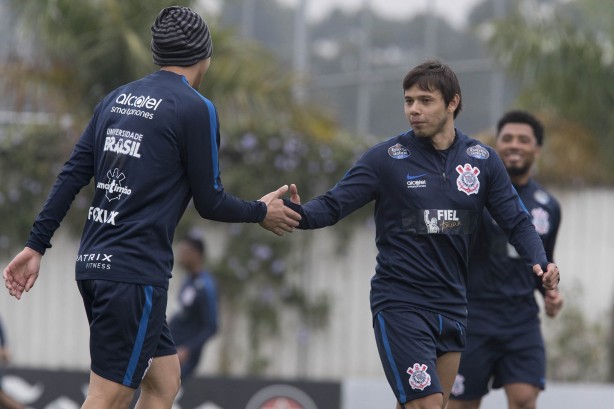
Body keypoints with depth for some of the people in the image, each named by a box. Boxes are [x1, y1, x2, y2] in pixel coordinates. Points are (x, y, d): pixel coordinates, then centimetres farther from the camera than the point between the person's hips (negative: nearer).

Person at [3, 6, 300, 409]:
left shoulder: (117, 98, 12)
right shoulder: (195, 109, -8)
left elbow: (72, 175, 10)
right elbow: (209, 202, -3)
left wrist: (36, 245, 11)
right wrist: (262, 212, 14)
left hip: (94, 265, 8)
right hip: (135, 272, -8)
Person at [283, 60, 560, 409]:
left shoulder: (482, 160, 4)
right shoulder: (386, 158, -6)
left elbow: (516, 222, 7)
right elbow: (333, 206, -8)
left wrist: (541, 262, -12)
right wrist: (300, 213, -30)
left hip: (452, 308, 5)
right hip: (400, 304, -5)